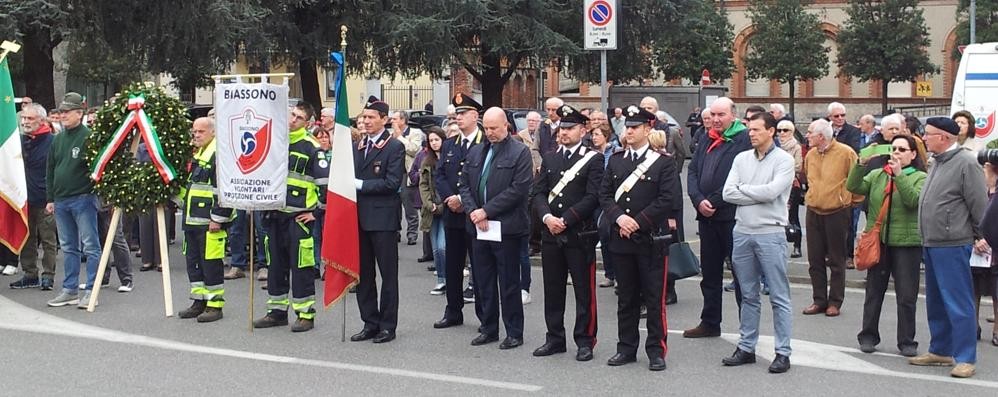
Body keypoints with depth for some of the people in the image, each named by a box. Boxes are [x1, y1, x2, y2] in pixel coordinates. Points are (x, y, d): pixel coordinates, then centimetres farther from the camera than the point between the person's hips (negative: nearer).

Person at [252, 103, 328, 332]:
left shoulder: (312, 148, -6)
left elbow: (326, 182, -9)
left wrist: (317, 210, -9)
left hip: (299, 216, -6)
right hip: (275, 214, 6)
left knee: (301, 266, -4)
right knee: (276, 264, 11)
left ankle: (306, 314, 3)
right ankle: (277, 311, 21)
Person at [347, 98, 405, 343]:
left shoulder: (395, 147, -7)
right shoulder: (358, 146, 14)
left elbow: (392, 182, -15)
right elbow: (352, 176, 17)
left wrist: (360, 184, -15)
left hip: (382, 217, -7)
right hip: (360, 216, 7)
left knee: (388, 274, 2)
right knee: (363, 274, 11)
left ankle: (387, 326, 9)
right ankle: (370, 323, 19)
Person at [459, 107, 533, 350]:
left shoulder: (520, 152, -6)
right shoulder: (475, 152, 13)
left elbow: (518, 190, -14)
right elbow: (464, 184, 11)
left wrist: (487, 211, -15)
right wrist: (473, 211, -6)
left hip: (506, 227, -6)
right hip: (479, 227, 6)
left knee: (509, 283, 1)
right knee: (483, 282, 12)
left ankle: (514, 333, 10)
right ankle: (488, 329, 22)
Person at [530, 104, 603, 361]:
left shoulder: (593, 159, -3)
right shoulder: (549, 159, 13)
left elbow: (593, 197, -11)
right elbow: (537, 193, 8)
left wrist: (565, 220, -15)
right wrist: (547, 217, -10)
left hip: (580, 234, -5)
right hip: (551, 234, 5)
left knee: (584, 290, 2)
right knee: (553, 289, 11)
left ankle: (585, 340, 10)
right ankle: (555, 338, 20)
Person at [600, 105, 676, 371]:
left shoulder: (663, 163, -3)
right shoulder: (615, 160, 11)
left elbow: (666, 200, -10)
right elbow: (604, 194, 7)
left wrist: (638, 222, -14)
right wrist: (619, 217, -10)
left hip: (650, 239, -4)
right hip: (620, 238, 4)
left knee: (654, 297, 1)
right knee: (626, 297, 11)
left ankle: (656, 350, 9)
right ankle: (627, 347, 19)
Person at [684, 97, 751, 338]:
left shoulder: (743, 139, -7)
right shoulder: (706, 139, 14)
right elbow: (692, 171, 10)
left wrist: (714, 203, -13)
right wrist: (699, 201, -6)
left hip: (732, 216, -7)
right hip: (706, 216, 7)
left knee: (740, 273, 0)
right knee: (709, 271, 14)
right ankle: (710, 323, 25)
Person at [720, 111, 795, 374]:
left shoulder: (784, 160, -5)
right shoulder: (741, 158, 8)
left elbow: (772, 191, -19)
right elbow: (728, 193, -1)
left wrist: (743, 188, -5)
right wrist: (759, 195, -10)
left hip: (770, 233, -5)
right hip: (742, 233, 5)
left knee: (779, 297, 1)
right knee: (748, 296, 13)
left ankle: (783, 352, 6)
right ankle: (746, 347, 21)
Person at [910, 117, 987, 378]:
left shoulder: (965, 163, -13)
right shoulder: (937, 162, 14)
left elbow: (980, 204, -12)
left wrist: (981, 237, -7)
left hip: (952, 246, -9)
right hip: (931, 244, 9)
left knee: (958, 303, -5)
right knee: (935, 302, 16)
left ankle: (965, 359, 0)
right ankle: (940, 351, 27)